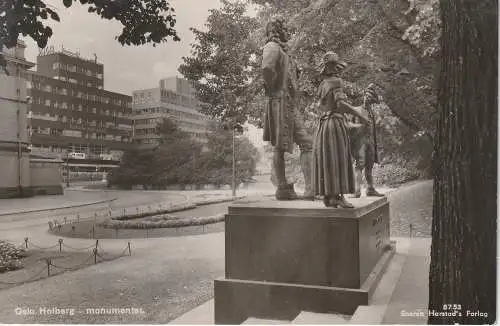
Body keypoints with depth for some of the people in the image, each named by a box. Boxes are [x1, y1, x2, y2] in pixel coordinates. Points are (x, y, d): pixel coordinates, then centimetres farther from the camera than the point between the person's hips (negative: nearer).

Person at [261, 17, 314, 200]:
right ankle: (282, 189, -2)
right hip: (279, 102, -10)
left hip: (290, 107, 10)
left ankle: (311, 188, 4)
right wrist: (274, 89, -12)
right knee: (279, 146, -7)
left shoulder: (284, 52, 27)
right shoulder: (272, 46, -3)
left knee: (307, 143, 5)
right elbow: (267, 68, -25)